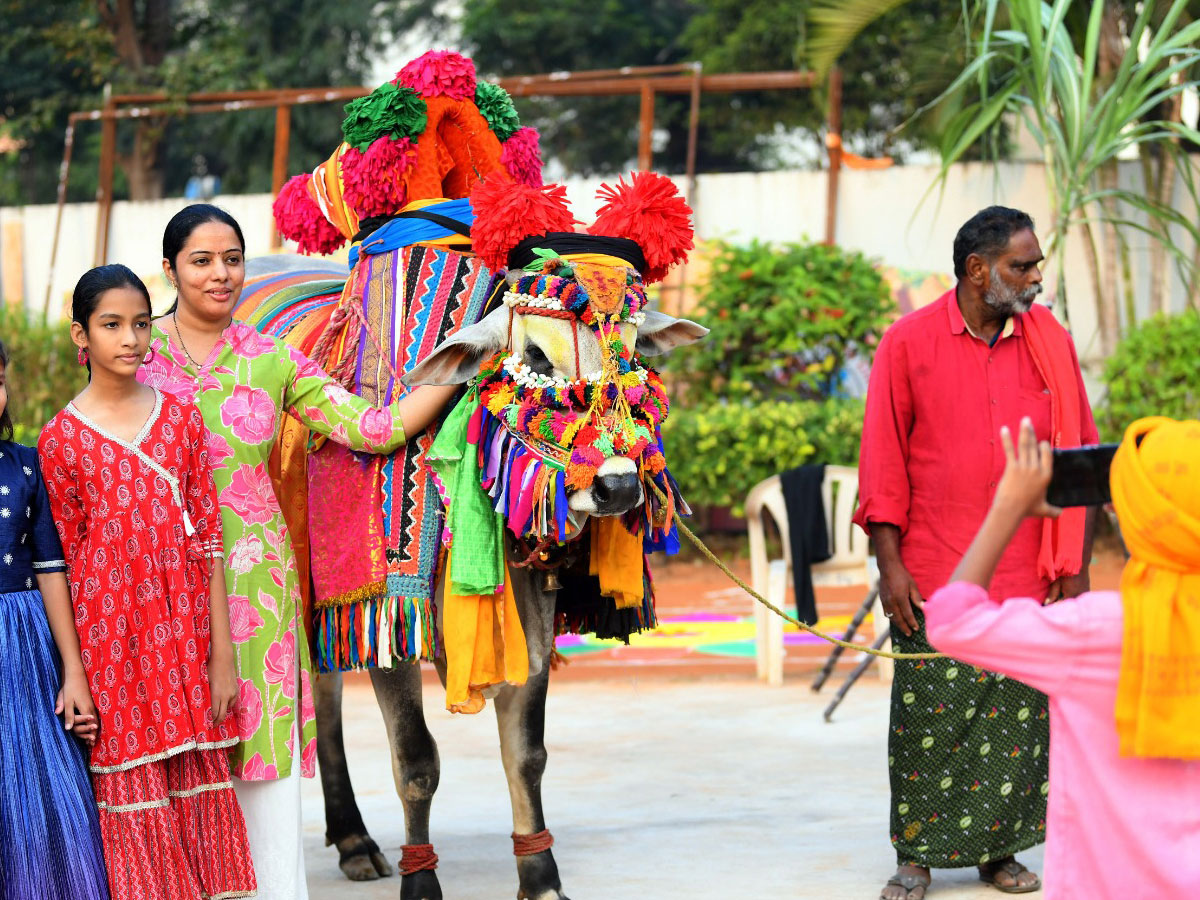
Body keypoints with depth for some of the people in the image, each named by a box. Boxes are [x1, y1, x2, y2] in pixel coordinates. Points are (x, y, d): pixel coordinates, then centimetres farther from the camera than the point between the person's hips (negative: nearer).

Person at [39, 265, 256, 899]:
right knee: (133, 797, 0)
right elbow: (62, 560, 3)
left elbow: (208, 541, 5)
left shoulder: (180, 418, 6)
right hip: (110, 634, -2)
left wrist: (223, 655, 0)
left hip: (184, 632, 2)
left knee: (196, 787, 5)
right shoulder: (60, 438, 0)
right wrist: (74, 676, -2)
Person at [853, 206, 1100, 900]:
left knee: (1019, 716, 4)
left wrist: (1077, 563, 6)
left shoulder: (1052, 343, 6)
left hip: (1029, 579, 2)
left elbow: (1081, 458, 10)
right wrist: (890, 564, -4)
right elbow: (883, 462, 1)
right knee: (929, 716, 0)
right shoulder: (909, 343, 0)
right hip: (935, 578, -2)